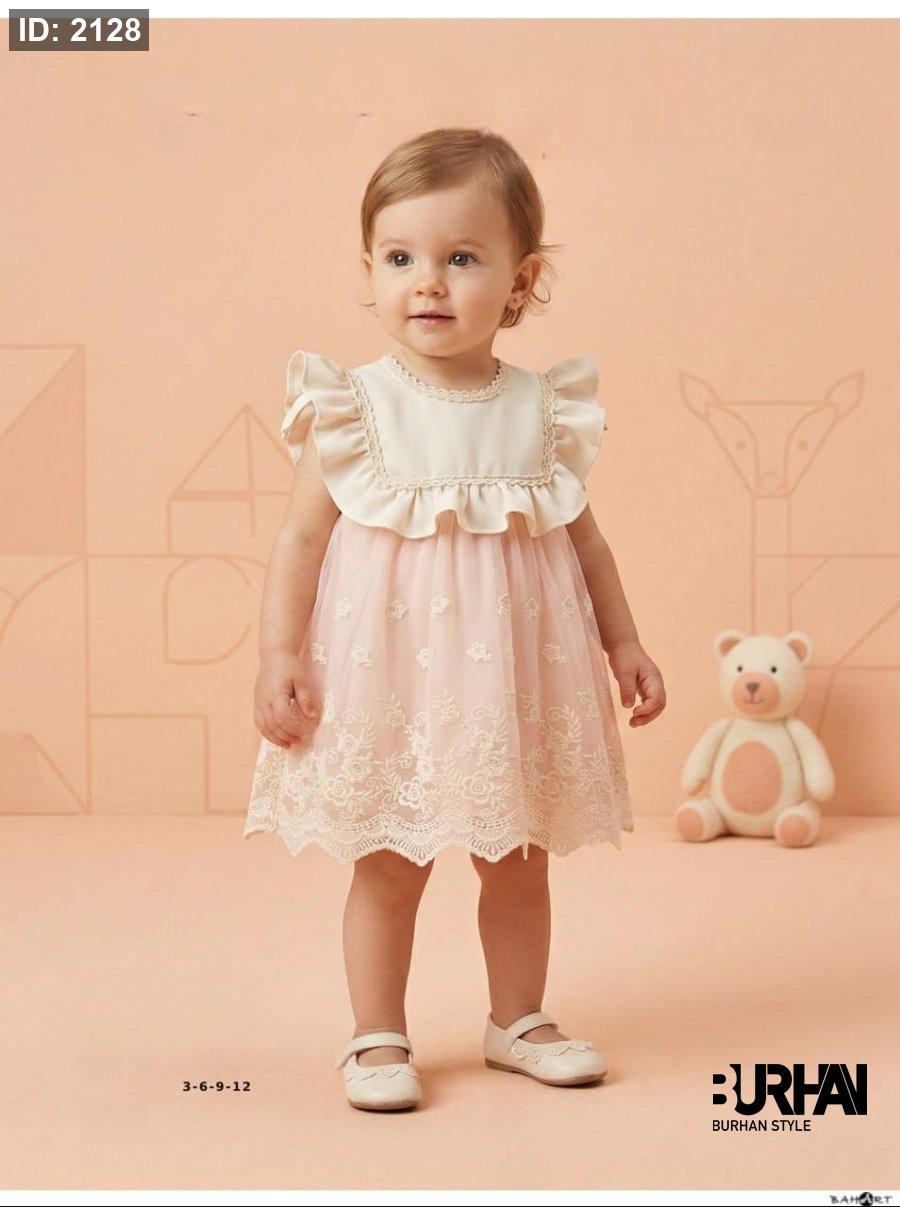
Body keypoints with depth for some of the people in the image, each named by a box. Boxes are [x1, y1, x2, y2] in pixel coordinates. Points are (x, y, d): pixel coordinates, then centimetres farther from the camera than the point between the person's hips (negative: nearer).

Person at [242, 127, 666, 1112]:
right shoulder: (354, 408, -7)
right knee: (388, 867, 7)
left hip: (511, 674, 3)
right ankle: (378, 1039, 23)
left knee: (519, 859, 15)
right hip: (391, 676, -3)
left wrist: (625, 643, 10)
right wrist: (279, 653, -13)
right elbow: (302, 535, -6)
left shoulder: (541, 410, 0)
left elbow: (581, 534, 9)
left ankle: (519, 1021, 33)